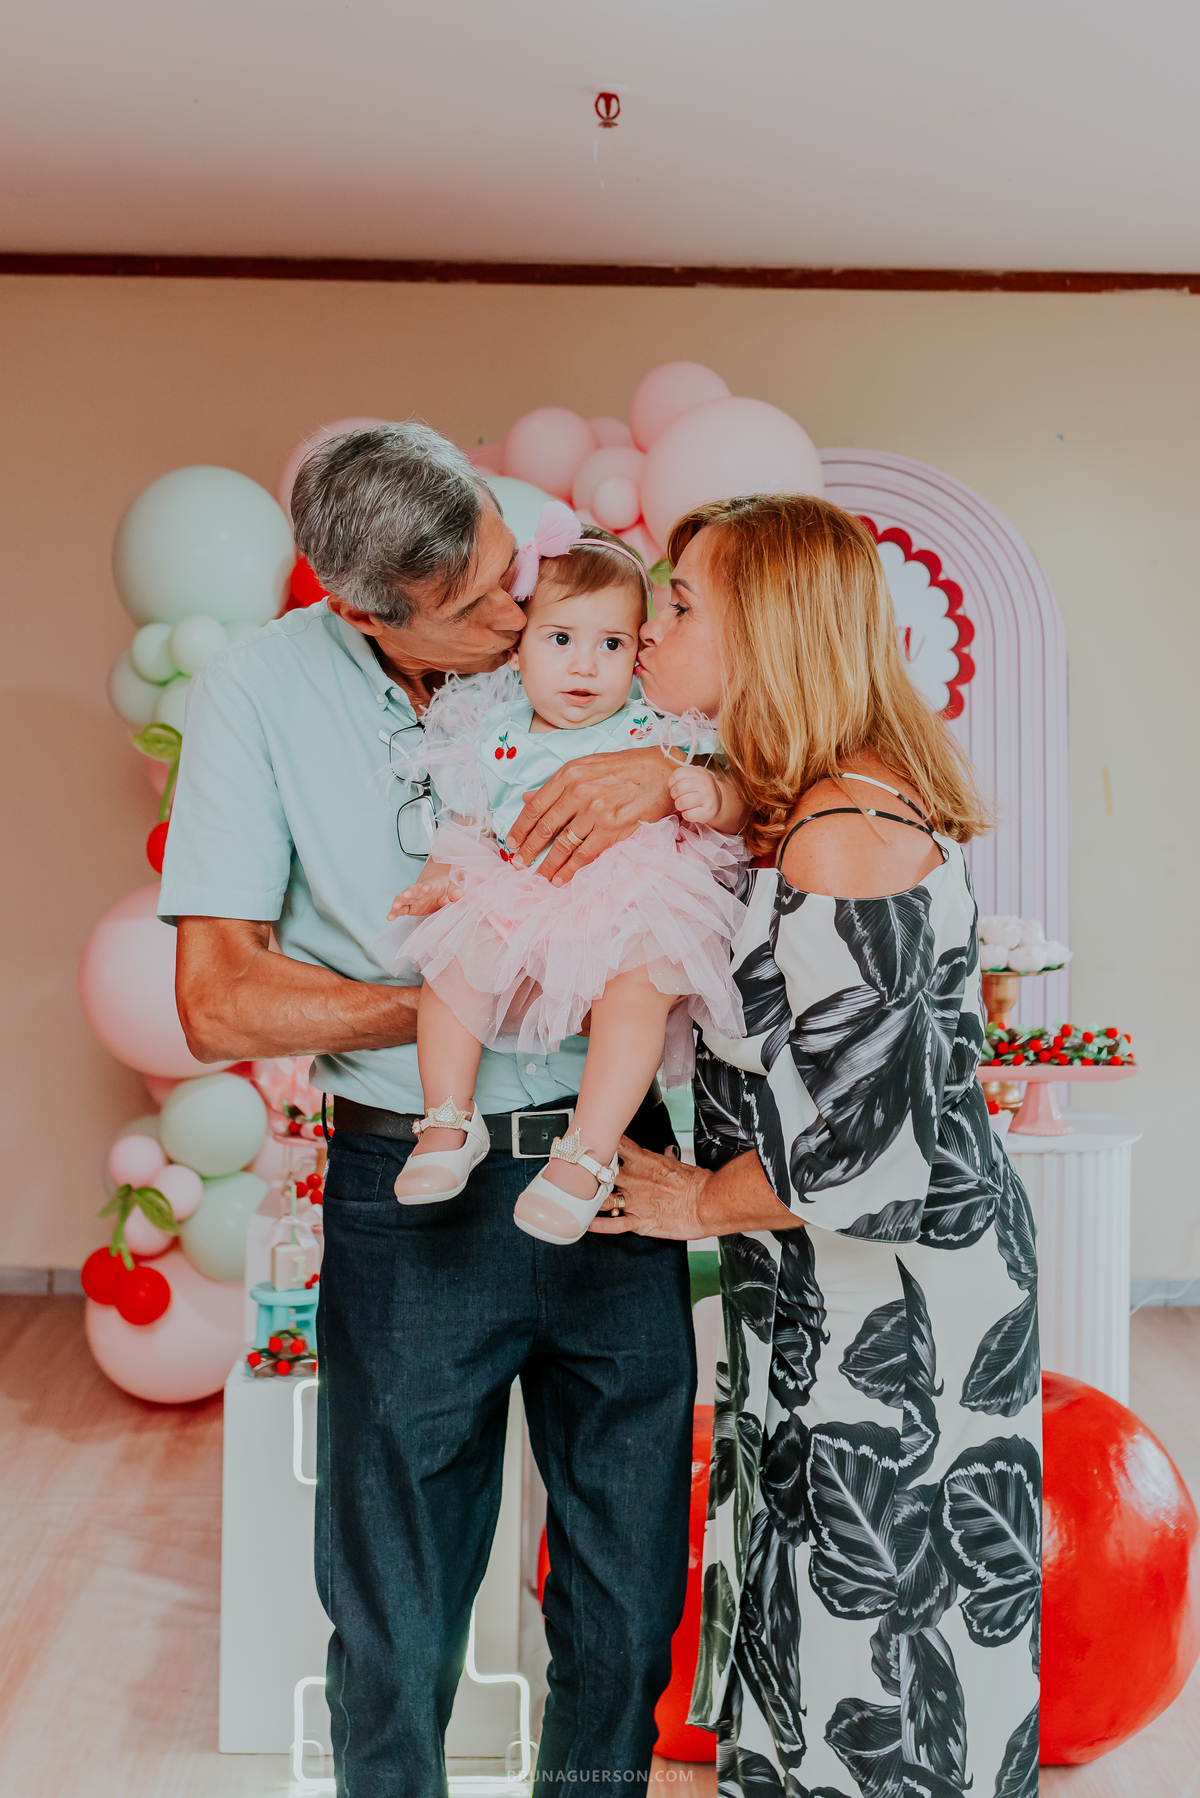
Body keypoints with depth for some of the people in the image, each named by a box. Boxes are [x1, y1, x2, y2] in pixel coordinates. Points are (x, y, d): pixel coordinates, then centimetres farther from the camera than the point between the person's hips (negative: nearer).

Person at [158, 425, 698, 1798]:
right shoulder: (263, 692, -5)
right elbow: (220, 1003, -7)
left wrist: (674, 770, -17)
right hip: (411, 1197, -2)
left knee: (631, 1605, 15)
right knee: (394, 1635, 13)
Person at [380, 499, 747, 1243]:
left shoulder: (652, 736, 0)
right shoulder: (492, 737, 6)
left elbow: (735, 809, 0)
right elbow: (468, 827, 16)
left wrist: (710, 796, -23)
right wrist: (442, 877, -3)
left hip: (632, 922, -3)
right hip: (515, 920, 3)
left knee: (638, 989, -30)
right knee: (451, 964, -18)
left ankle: (588, 1155, -20)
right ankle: (449, 1124, -3)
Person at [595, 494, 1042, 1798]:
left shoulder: (847, 836, -25)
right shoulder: (788, 814, 5)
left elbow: (864, 1141, -29)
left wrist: (698, 1201, -11)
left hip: (898, 1311, -9)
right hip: (830, 1301, 9)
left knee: (880, 1649, 9)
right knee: (809, 1634, 23)